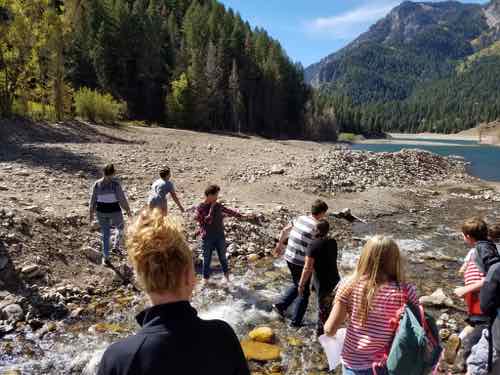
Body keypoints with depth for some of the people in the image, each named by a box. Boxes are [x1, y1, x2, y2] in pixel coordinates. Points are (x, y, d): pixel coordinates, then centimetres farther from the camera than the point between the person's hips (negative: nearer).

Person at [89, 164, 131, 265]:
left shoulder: (97, 184, -6)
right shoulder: (116, 184, -18)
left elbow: (93, 200, 1)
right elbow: (122, 199, -14)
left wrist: (91, 213, 12)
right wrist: (128, 210, 0)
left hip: (101, 212, 4)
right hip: (114, 211, -3)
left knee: (105, 234, 15)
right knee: (120, 228, 28)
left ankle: (105, 257, 18)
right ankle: (116, 246, 26)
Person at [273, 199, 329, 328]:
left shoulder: (300, 219, 3)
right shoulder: (317, 226, -16)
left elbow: (284, 231, 14)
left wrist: (279, 245, 27)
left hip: (289, 258, 7)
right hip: (301, 263, -7)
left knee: (296, 285, 29)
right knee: (304, 292, 12)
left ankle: (280, 305, 25)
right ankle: (296, 321, 19)